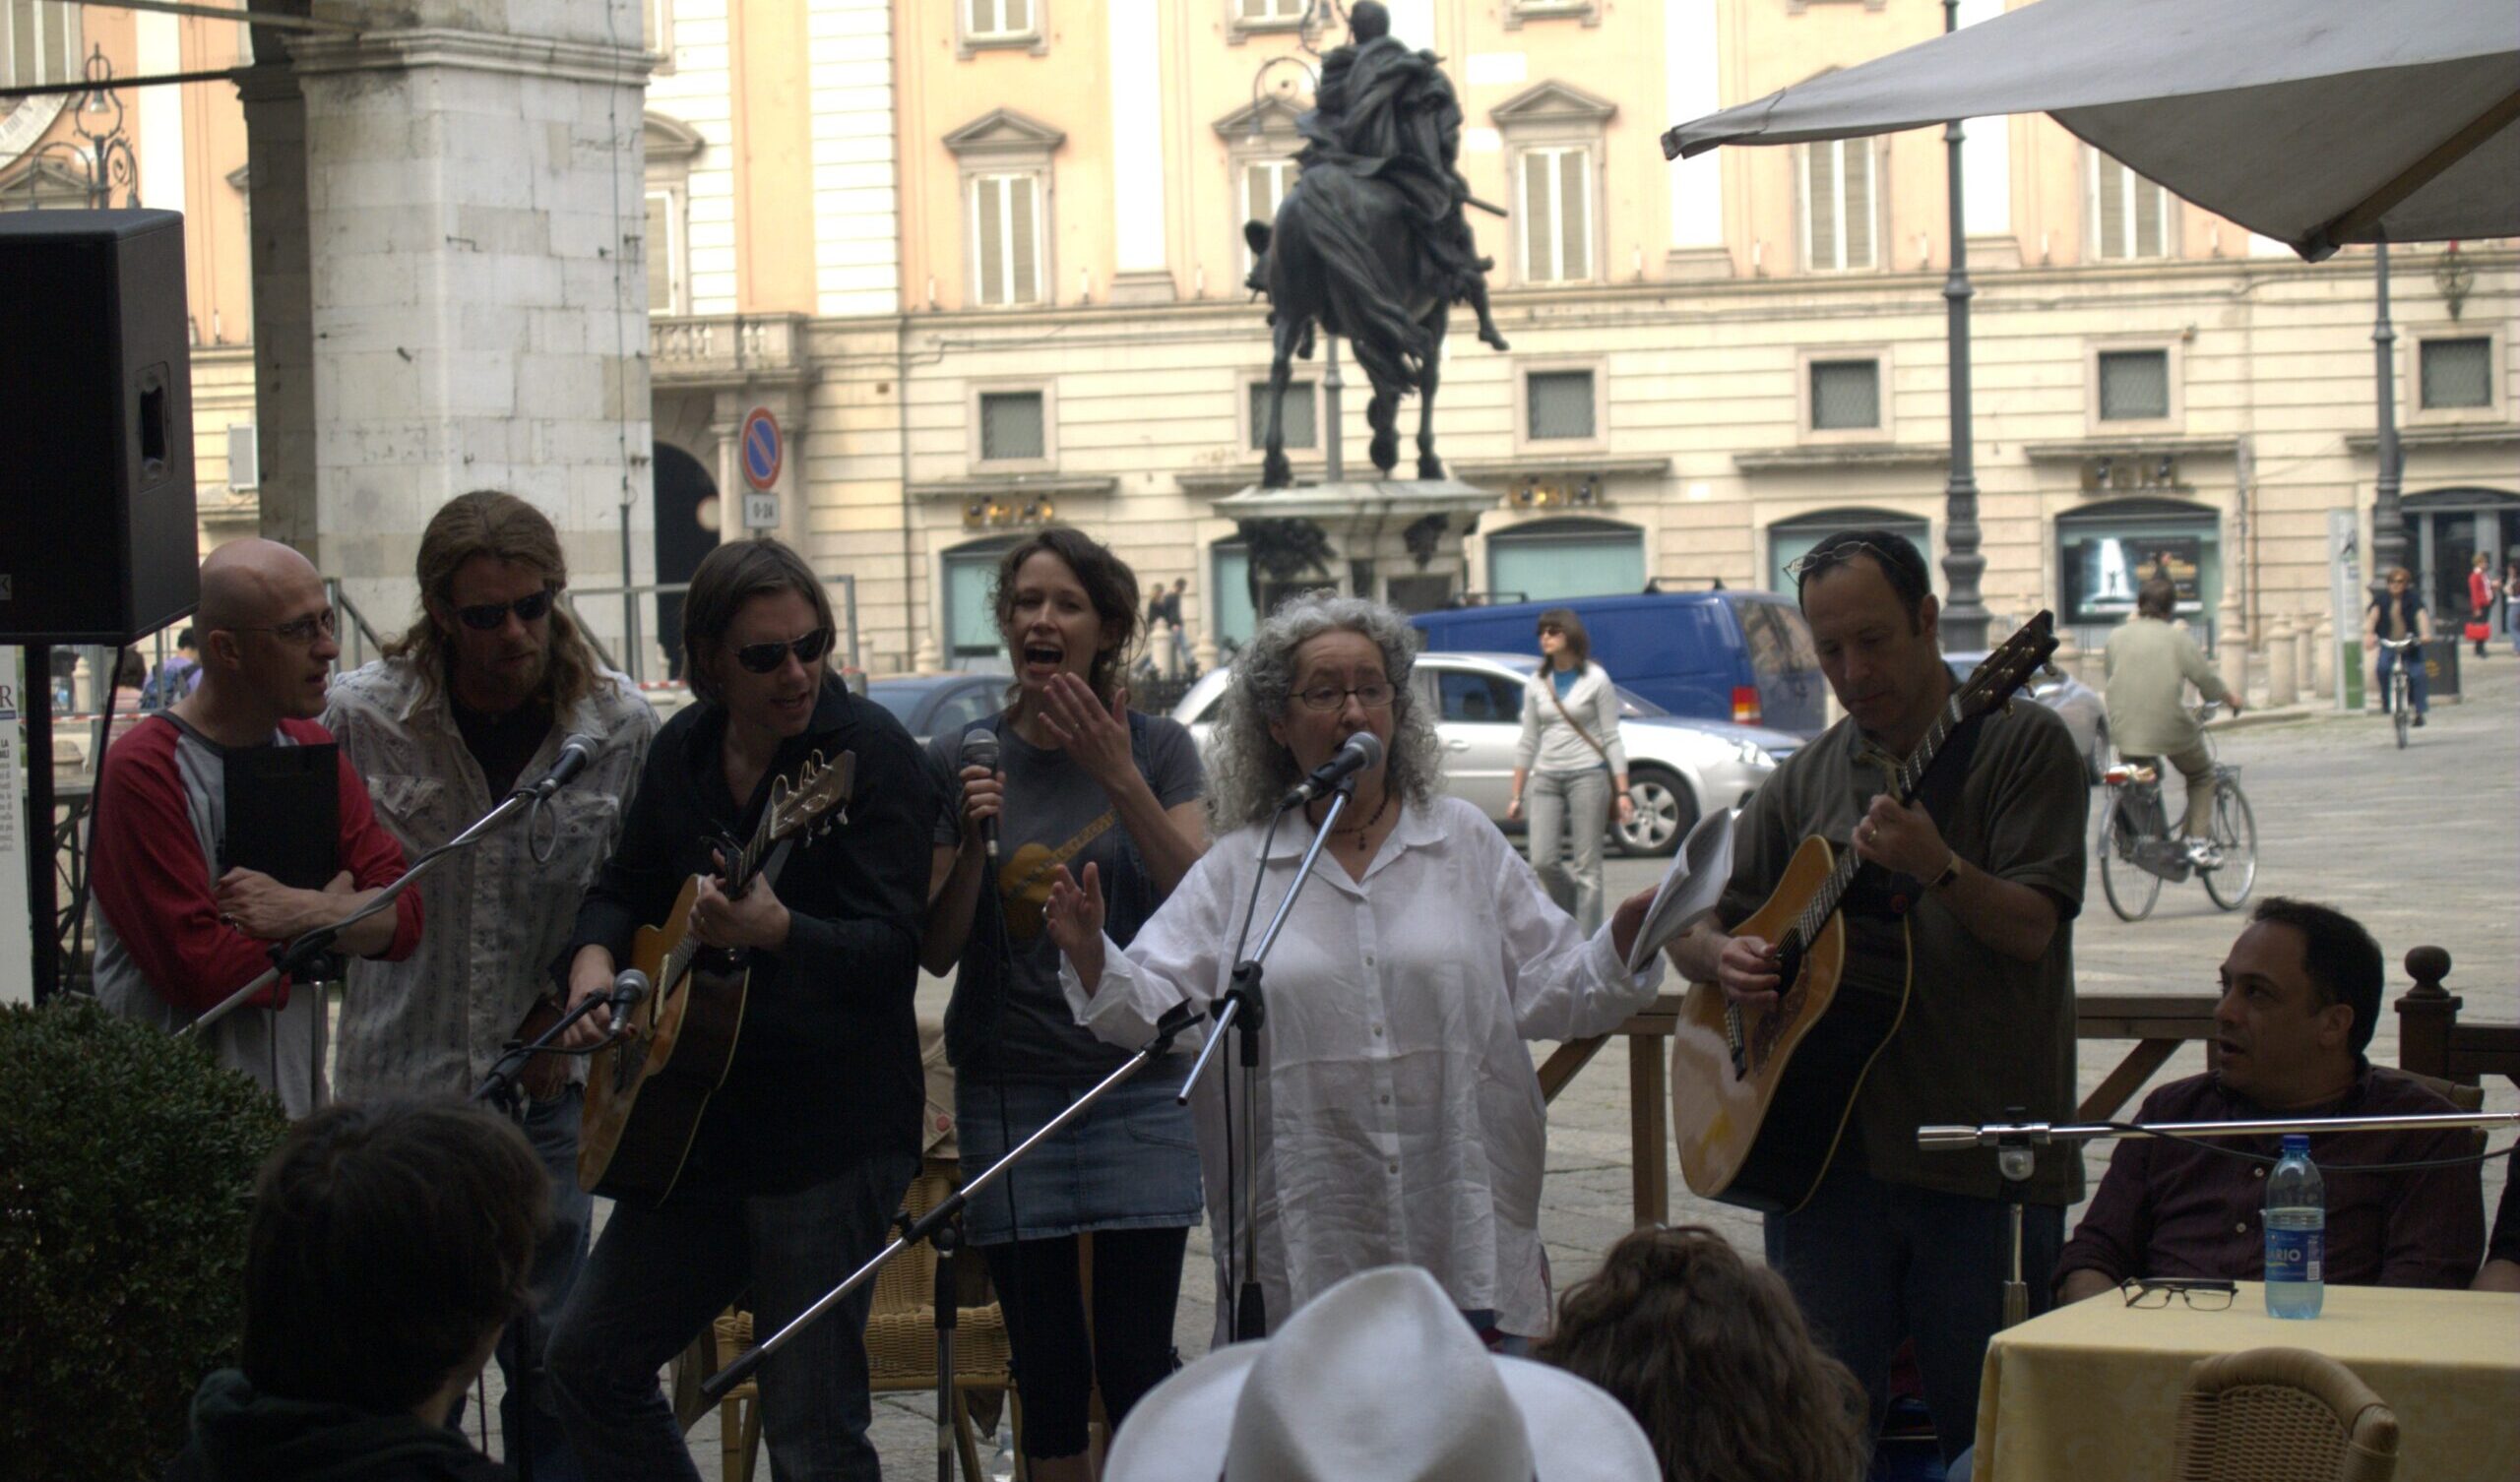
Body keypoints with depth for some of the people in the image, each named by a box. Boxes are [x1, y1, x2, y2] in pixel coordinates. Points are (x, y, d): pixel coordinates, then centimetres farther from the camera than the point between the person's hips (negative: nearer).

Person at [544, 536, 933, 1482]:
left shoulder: (868, 750, -13)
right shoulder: (683, 750, 7)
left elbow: (892, 948, -21)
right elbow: (623, 889, 21)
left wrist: (776, 931, -40)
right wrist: (595, 963, -1)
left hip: (833, 1130, -8)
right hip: (699, 1125, 8)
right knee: (588, 1360, 15)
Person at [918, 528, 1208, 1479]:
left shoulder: (1157, 749, 1)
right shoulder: (960, 759, 3)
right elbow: (936, 952, 2)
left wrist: (1118, 776, -19)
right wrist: (973, 841, -14)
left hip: (1140, 1087, -1)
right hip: (1011, 1094, 1)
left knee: (1137, 1363, -5)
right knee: (1046, 1368, 5)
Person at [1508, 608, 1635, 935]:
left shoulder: (1595, 679, 0)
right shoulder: (1536, 683, 11)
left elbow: (1612, 739, -1)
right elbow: (1528, 742, 15)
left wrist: (1622, 792, -7)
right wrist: (1517, 794, 11)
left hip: (1587, 775, -4)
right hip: (1546, 779, 4)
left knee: (1587, 868, -4)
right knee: (1543, 862, -6)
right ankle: (1576, 916, 20)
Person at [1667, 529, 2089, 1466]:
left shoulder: (2020, 743, 1)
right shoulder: (1806, 781, 14)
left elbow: (2032, 927, -10)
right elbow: (1690, 928, 18)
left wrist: (1937, 870, -28)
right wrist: (1722, 957, -5)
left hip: (1985, 1155, -4)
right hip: (1824, 1149, 4)